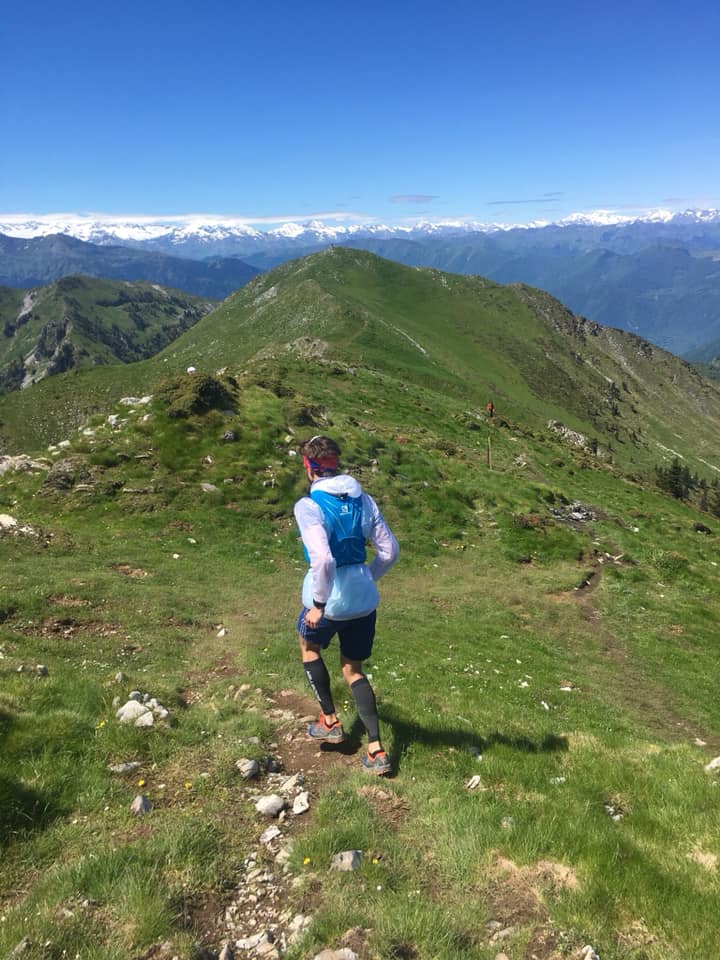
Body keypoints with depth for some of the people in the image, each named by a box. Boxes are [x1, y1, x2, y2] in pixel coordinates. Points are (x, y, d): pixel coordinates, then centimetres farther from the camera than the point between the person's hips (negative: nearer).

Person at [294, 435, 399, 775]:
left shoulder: (308, 505, -18)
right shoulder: (362, 499, 1)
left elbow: (323, 559, -30)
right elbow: (390, 550, 4)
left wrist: (319, 604, -19)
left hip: (329, 596, -5)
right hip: (364, 598, 5)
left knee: (309, 646, 28)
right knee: (353, 670, 21)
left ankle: (329, 721, 34)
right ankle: (376, 749, 18)